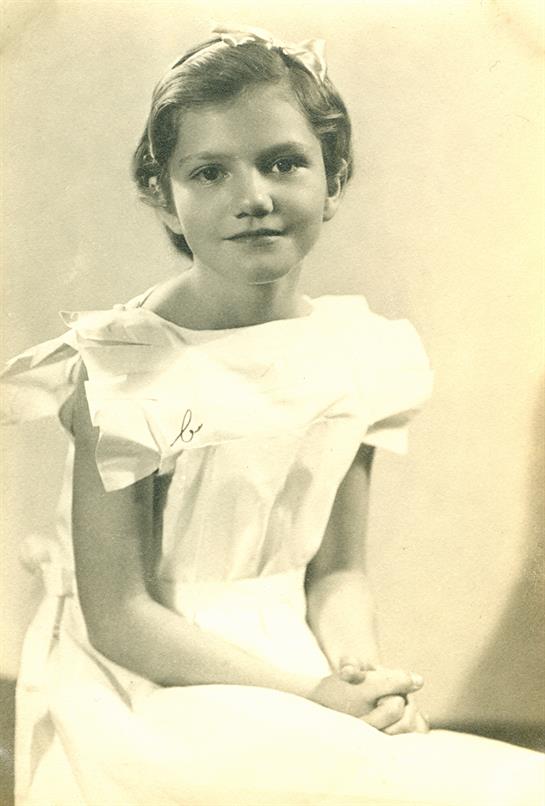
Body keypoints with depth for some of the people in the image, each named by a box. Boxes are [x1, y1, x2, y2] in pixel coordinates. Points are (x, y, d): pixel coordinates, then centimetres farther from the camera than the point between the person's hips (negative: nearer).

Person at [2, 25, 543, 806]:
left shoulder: (357, 355, 1)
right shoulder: (124, 369, -15)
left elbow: (336, 569, 8)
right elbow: (118, 616, -15)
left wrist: (359, 669, -14)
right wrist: (314, 698, -21)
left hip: (295, 667, 5)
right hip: (144, 697, -5)